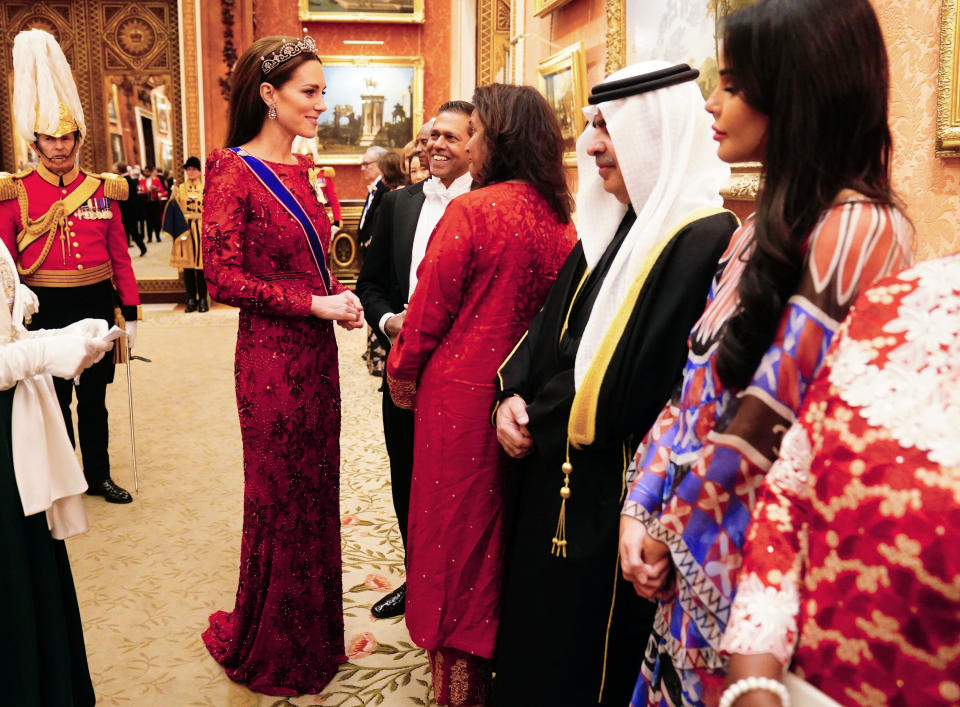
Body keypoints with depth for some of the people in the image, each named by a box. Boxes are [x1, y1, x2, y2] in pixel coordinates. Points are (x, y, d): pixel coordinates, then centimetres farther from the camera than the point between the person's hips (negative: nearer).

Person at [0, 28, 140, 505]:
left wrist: (129, 313, 2)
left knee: (94, 397, 13)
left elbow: (120, 256, 4)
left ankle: (98, 475, 26)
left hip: (96, 305, 2)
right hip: (46, 309, -2)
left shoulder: (102, 190, 3)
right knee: (54, 399, 9)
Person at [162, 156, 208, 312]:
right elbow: (174, 210, 1)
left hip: (202, 231, -1)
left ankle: (203, 299, 5)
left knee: (202, 265, -2)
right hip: (184, 229, 1)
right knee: (187, 265, 2)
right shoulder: (179, 189, 10)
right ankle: (191, 300, 8)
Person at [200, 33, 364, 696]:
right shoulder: (234, 170, -12)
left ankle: (312, 635, 35)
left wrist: (343, 295, -3)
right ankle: (266, 651, 30)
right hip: (273, 356, -7)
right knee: (280, 499, 7)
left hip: (316, 350, 7)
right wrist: (316, 304, -18)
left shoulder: (301, 169, 10)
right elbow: (223, 277, -16)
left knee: (316, 492, 16)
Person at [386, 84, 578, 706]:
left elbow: (431, 307, -12)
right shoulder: (560, 220, 1)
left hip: (461, 391, -6)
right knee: (503, 524, 20)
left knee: (455, 522, 8)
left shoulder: (470, 211, -17)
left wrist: (402, 370, 3)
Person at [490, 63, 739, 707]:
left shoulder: (706, 243, -22)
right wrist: (514, 393, -5)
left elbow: (637, 393, -25)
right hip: (555, 478, 8)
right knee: (534, 641, 22)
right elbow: (552, 326, 13)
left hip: (609, 500, -8)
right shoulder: (616, 225, 8)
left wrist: (539, 420, -11)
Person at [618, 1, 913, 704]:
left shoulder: (860, 230, -18)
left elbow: (776, 409, -20)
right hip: (696, 543, 7)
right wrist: (643, 505, 0)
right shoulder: (770, 223, 9)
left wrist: (669, 526, -9)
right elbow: (700, 382, 7)